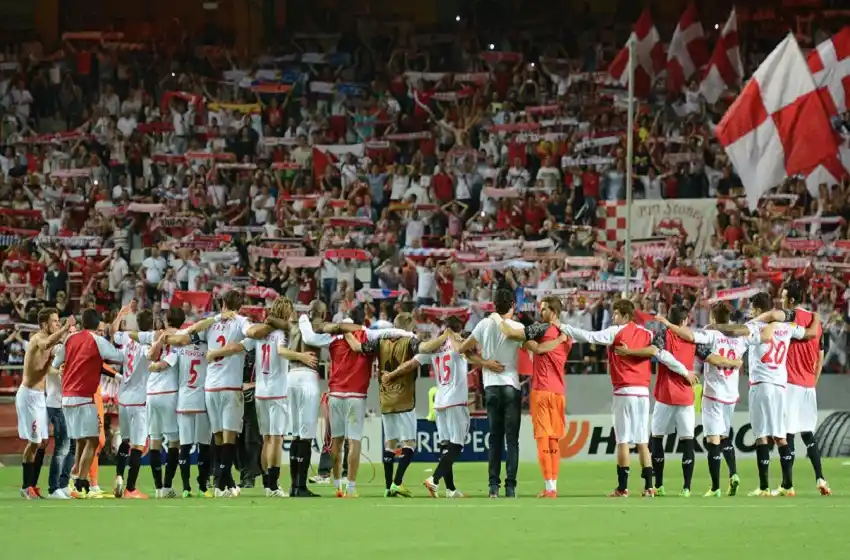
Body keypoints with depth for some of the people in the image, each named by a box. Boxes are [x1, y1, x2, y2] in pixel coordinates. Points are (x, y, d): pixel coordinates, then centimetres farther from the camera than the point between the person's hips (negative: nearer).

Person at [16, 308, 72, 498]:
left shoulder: (46, 340, 12)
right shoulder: (38, 339, -17)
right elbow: (47, 344, -41)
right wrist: (65, 329, -46)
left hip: (39, 395, 9)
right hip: (29, 394, -9)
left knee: (44, 441, 10)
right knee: (34, 442, -7)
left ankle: (32, 484, 17)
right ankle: (26, 487, 1)